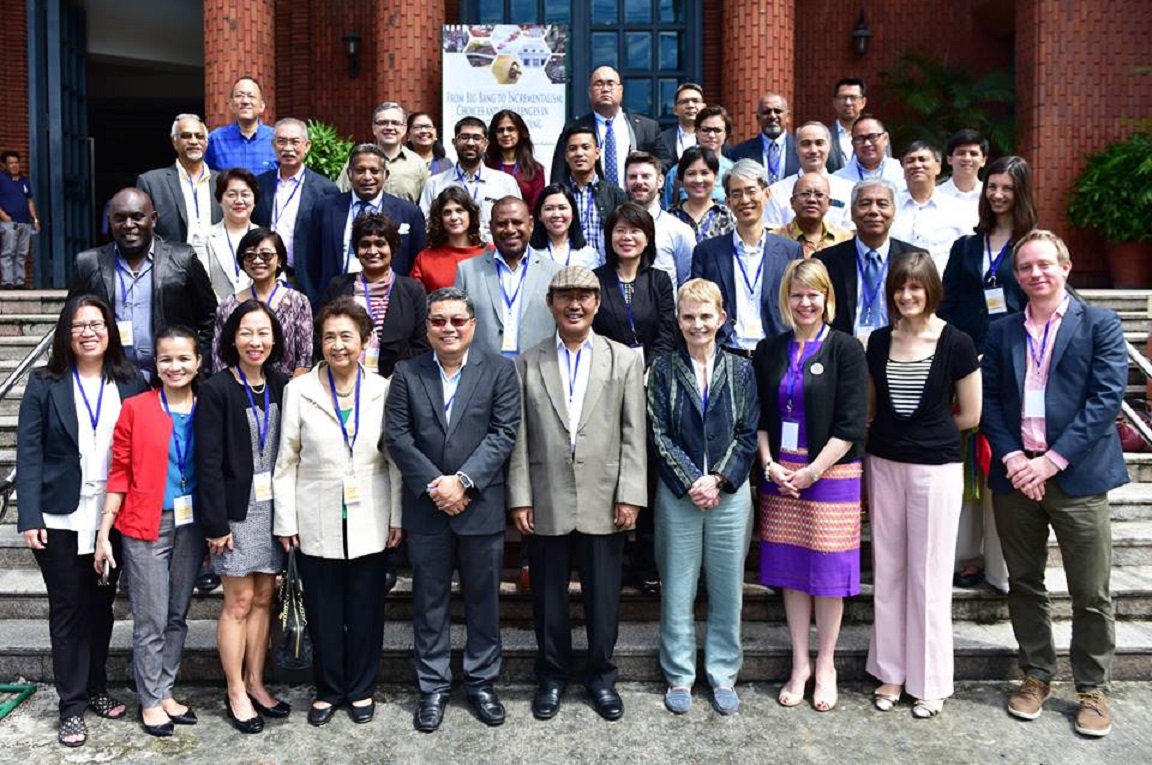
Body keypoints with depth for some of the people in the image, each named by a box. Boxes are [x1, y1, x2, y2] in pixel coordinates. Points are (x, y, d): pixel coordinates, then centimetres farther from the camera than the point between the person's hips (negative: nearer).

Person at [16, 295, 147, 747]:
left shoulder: (131, 383, 2)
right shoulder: (45, 385, -2)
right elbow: (28, 453, -4)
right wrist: (30, 517, -12)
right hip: (61, 518, -1)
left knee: (102, 606, 14)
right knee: (68, 610, 7)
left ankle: (97, 689, 30)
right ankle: (71, 706, 18)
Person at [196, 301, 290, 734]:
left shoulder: (281, 386, 5)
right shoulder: (216, 390, -9)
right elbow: (208, 462, -11)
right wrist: (215, 523, -14)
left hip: (273, 505, 4)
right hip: (236, 507, -4)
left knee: (264, 597, 11)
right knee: (240, 600, 3)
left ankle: (255, 682, 25)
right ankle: (236, 693, 17)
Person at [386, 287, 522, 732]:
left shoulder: (499, 370, 0)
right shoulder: (406, 374, 4)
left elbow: (504, 433, -8)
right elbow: (397, 437, -2)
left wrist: (462, 481, -16)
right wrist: (434, 486, -13)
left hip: (482, 507, -1)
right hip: (426, 509, 1)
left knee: (483, 600, 11)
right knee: (429, 602, 11)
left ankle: (481, 682, 28)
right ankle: (433, 687, 26)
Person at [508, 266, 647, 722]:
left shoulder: (625, 360, 4)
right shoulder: (527, 364, 5)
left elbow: (634, 435, 0)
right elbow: (519, 437, 2)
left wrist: (630, 495, -6)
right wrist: (519, 498, -3)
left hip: (604, 503, 0)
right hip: (547, 504, 1)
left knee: (603, 597, 9)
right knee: (548, 597, 12)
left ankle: (600, 676, 29)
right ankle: (552, 676, 30)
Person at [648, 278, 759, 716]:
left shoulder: (740, 370, 4)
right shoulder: (664, 370, 1)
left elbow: (748, 434, 1)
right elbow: (659, 434, -3)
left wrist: (719, 480, -11)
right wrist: (691, 482, -12)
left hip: (730, 493, 1)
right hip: (677, 495, -1)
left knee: (727, 590, 8)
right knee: (677, 590, 7)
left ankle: (723, 674, 24)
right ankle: (679, 676, 21)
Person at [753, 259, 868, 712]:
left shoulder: (845, 350, -3)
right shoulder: (769, 351, 9)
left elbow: (851, 424, -8)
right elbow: (758, 416, 9)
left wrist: (812, 471, -13)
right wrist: (770, 465, -4)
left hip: (831, 473, -3)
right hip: (780, 475, 4)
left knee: (828, 571, 3)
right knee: (790, 570, 9)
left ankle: (825, 666, 21)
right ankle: (799, 664, 23)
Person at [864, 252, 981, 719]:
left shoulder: (956, 343, -7)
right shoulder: (879, 342, 5)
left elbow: (969, 415, 0)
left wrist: (925, 429, 3)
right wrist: (895, 432, 3)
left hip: (936, 468, -4)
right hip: (884, 465, 4)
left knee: (929, 576, 4)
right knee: (888, 570, 10)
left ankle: (929, 681, 19)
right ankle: (890, 671, 24)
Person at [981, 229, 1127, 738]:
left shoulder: (1100, 326, 1)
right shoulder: (1001, 332, 10)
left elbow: (1106, 398, -8)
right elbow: (989, 400, 5)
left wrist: (1052, 460, -14)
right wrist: (1012, 458, -9)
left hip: (1077, 475, -3)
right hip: (1015, 475, 3)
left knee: (1091, 594, 4)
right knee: (1024, 584, 12)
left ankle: (1092, 688, 21)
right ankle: (1036, 676, 27)